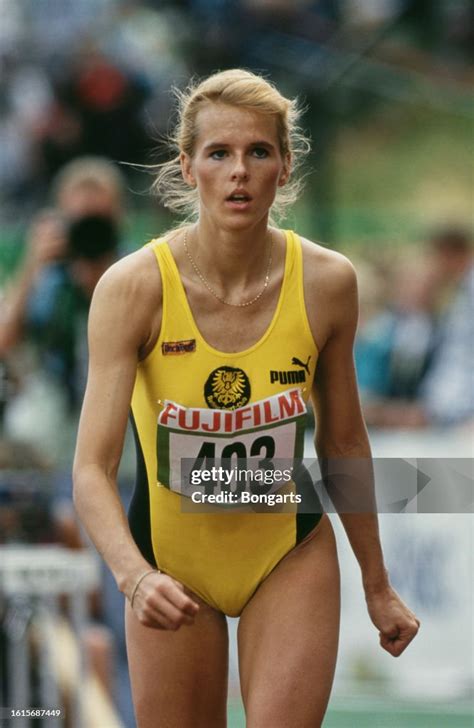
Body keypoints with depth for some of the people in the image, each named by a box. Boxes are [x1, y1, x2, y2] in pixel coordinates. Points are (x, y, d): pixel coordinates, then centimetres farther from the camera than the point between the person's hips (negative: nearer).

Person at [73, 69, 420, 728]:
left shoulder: (327, 283, -13)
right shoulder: (133, 288, -21)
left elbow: (343, 441, 2)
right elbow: (92, 469, -26)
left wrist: (377, 585, 11)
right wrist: (133, 575, -44)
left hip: (290, 555, 1)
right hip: (168, 561, -1)